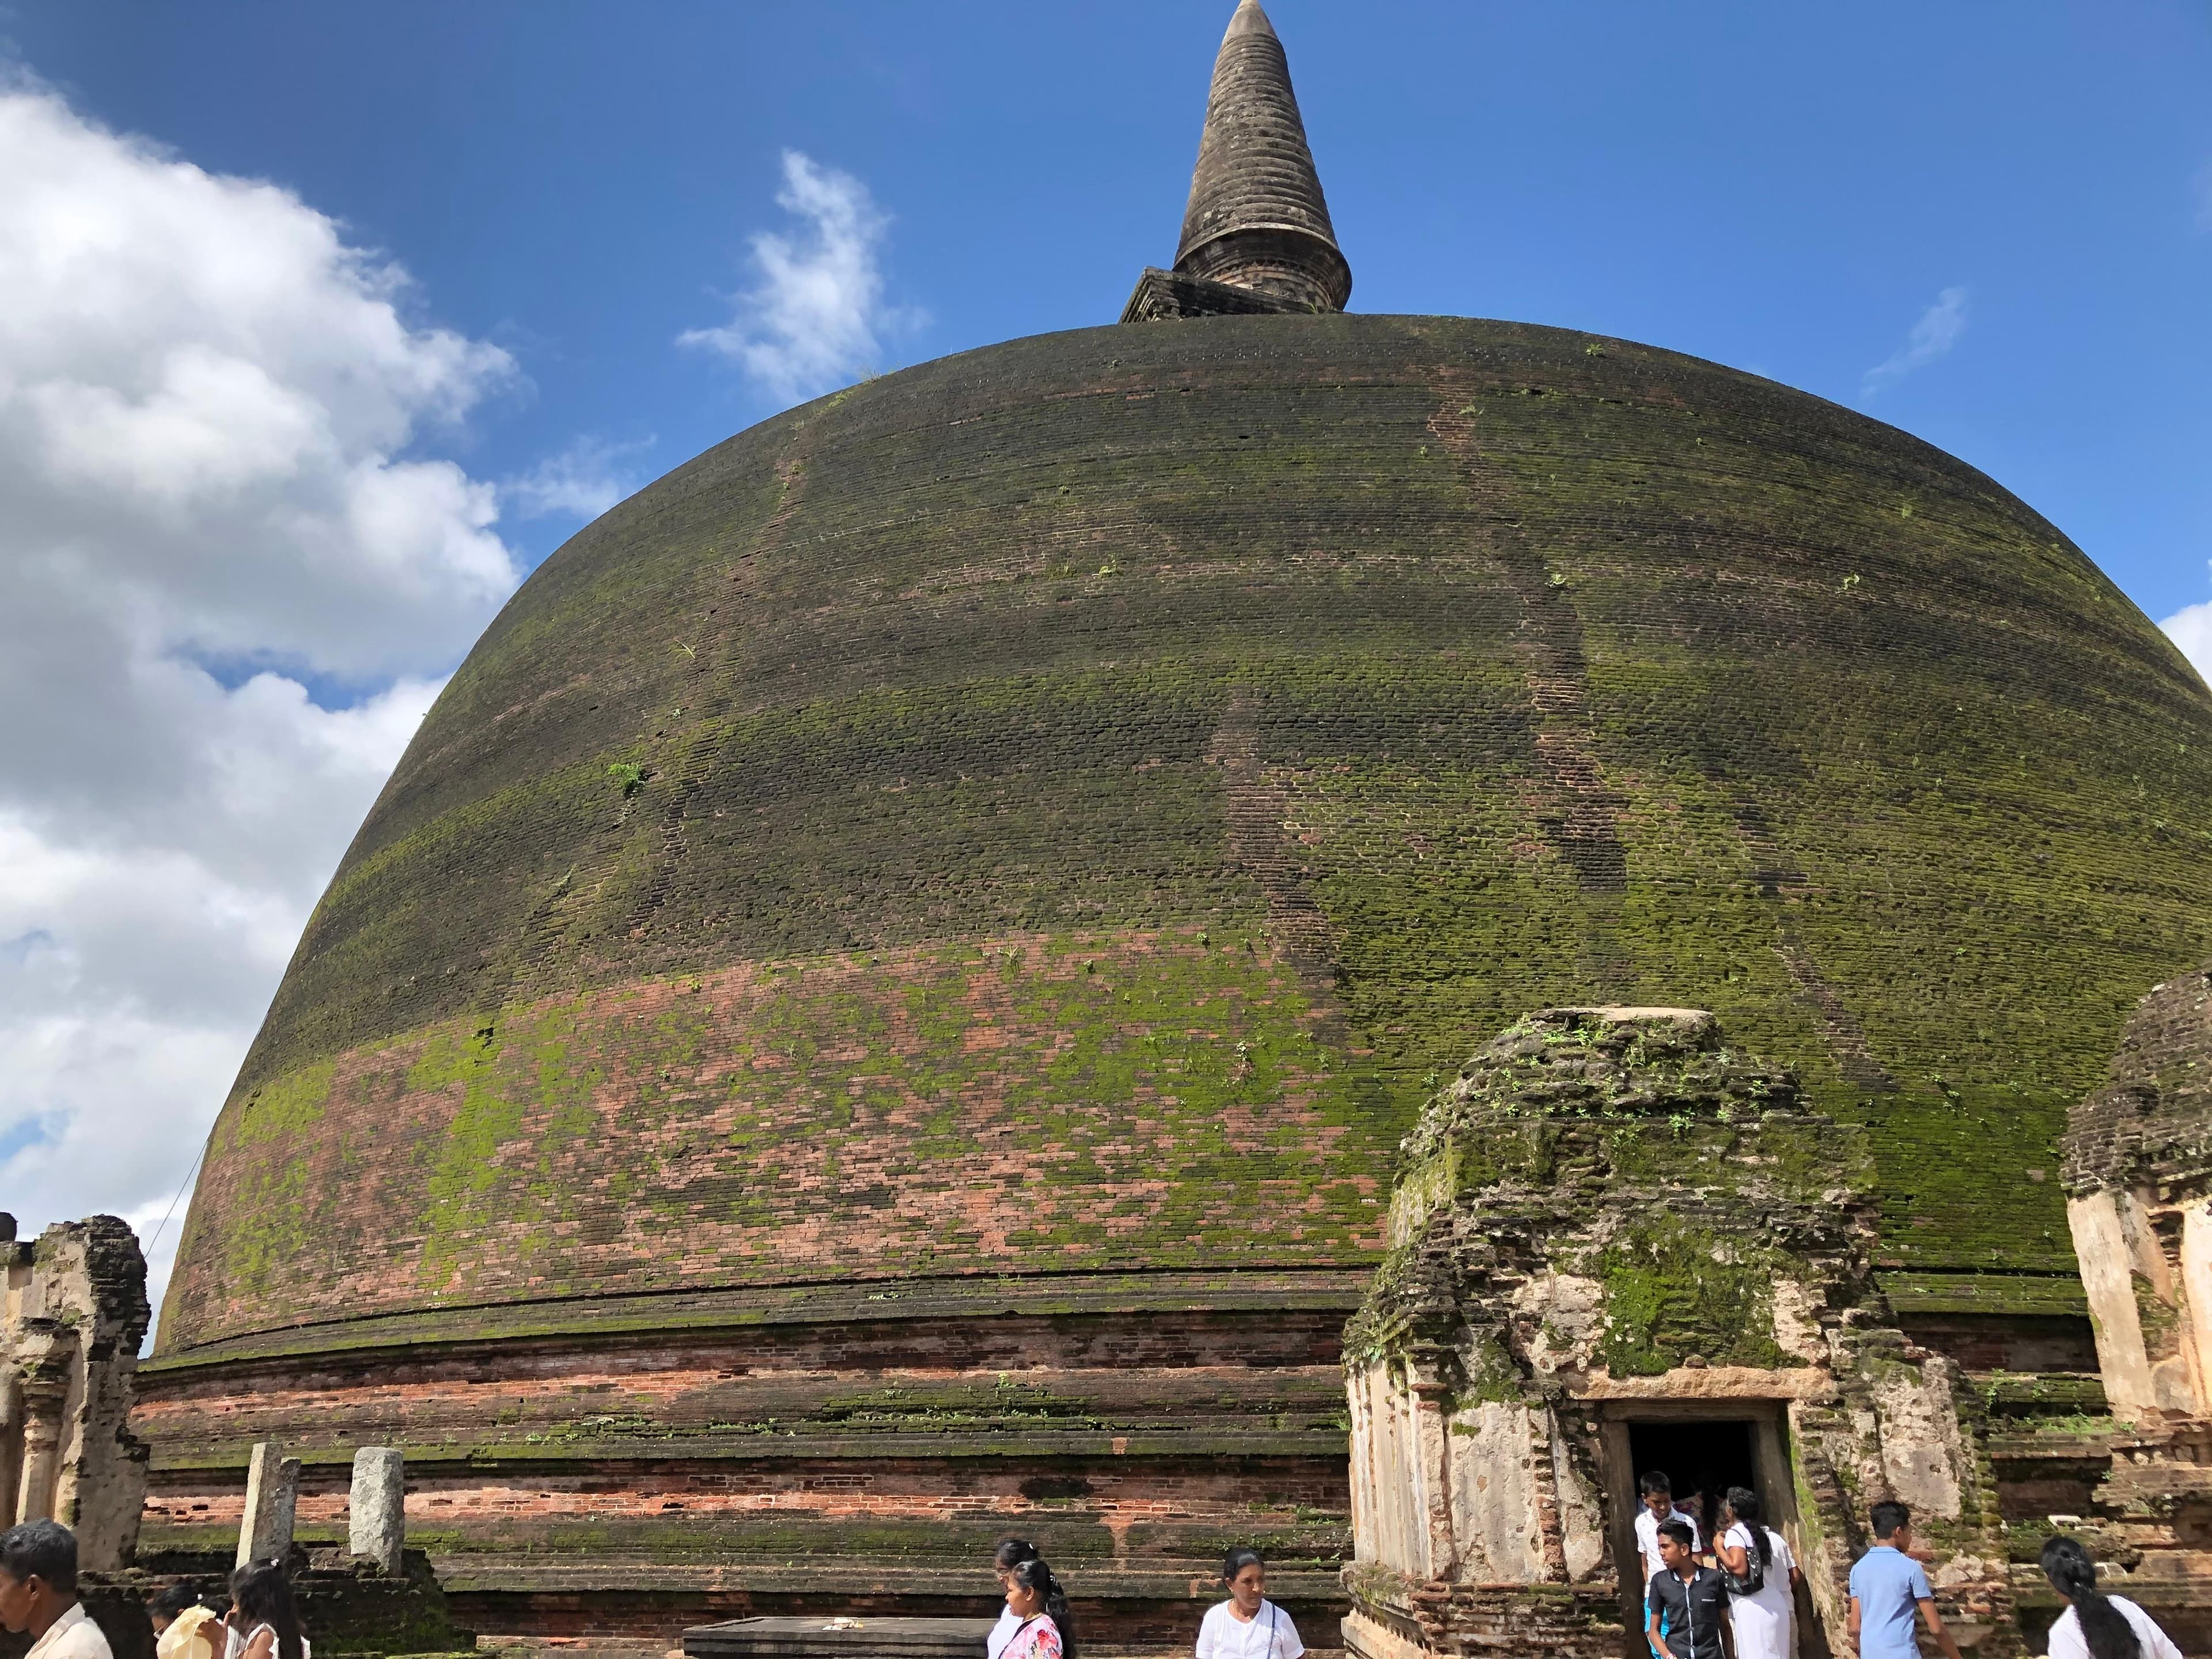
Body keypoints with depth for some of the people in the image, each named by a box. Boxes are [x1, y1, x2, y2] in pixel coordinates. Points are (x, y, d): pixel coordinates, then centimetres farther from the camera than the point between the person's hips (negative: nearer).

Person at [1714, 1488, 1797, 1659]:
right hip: (1781, 1610, 7)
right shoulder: (1773, 1535, 18)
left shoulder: (1735, 1533, -3)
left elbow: (1739, 1568, -20)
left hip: (1753, 1612, -7)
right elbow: (1796, 1577, 18)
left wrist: (1719, 1548, -4)